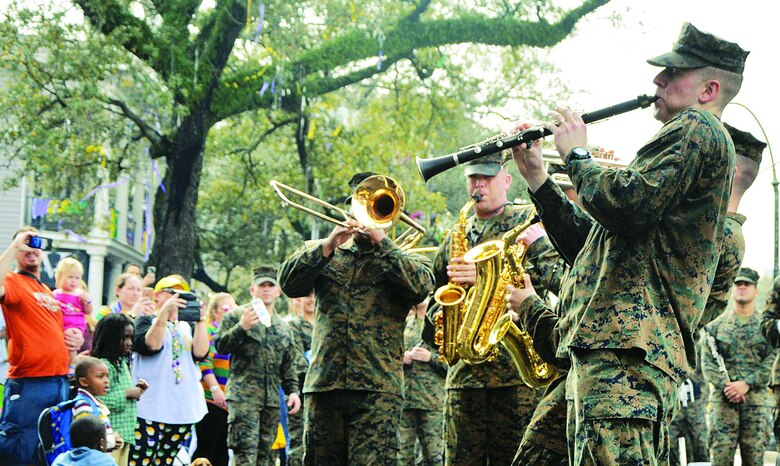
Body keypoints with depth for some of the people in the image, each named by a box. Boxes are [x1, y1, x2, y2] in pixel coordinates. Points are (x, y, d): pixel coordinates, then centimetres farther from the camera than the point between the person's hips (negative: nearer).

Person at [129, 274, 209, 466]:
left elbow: (200, 352, 1)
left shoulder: (187, 326, 19)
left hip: (183, 409, 5)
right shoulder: (145, 321, 7)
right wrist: (165, 310, -19)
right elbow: (152, 345, -14)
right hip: (151, 407, -5)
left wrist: (200, 319, -5)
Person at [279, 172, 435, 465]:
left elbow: (421, 287, -8)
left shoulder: (406, 260, 14)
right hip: (323, 384, 3)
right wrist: (328, 246, -6)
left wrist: (381, 242, -6)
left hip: (377, 388, -3)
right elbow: (289, 284, 4)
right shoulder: (324, 253, 20)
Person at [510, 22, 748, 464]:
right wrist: (538, 178, 22)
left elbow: (628, 203, -20)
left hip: (626, 346, -11)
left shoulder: (697, 130, -2)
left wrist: (577, 155, -2)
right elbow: (587, 244, 29)